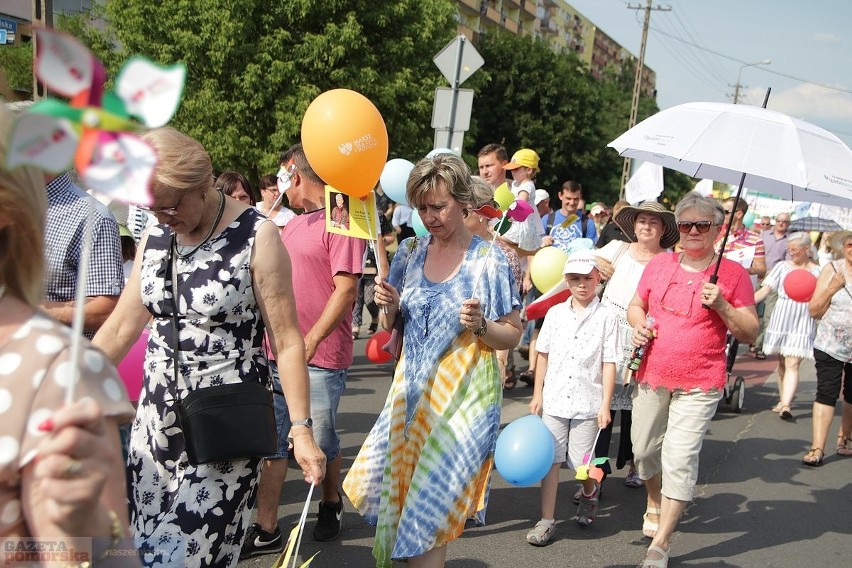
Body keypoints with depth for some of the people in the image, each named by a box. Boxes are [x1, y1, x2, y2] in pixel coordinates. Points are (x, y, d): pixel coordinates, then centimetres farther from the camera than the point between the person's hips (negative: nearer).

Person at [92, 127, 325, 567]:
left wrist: (301, 429, -12)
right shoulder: (154, 236, 6)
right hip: (156, 418, 6)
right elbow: (120, 329, 11)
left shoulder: (256, 237, -10)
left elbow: (286, 340, -9)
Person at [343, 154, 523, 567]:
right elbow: (390, 327, 12)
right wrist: (389, 307, -10)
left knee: (433, 501, -1)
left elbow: (512, 335, -5)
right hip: (412, 389, 5)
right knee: (392, 483, 10)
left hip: (463, 395, -5)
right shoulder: (410, 253, 4)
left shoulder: (489, 260, -9)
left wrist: (480, 326, -25)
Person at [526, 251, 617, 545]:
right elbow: (543, 355, 9)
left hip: (588, 403, -2)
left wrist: (605, 405, -8)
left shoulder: (606, 317, -3)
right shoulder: (555, 313, 4)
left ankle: (590, 493, 40)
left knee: (582, 463, 6)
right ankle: (547, 520, 12)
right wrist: (537, 394, 6)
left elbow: (609, 364, -4)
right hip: (553, 400, 2)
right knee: (550, 459, 3)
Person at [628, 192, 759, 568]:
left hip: (699, 385, -4)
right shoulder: (659, 264, 5)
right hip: (651, 376, 4)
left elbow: (750, 334, -3)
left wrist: (722, 306, -19)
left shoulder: (733, 274, -5)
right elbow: (635, 305, 17)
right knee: (644, 449, 15)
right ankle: (654, 505, 44)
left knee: (680, 458, -9)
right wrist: (639, 324, -5)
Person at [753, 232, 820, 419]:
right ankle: (782, 399, 24)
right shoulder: (782, 266, 7)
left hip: (803, 322, -3)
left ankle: (786, 406, -19)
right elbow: (765, 289, 2)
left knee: (792, 364, -12)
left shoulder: (817, 272, 3)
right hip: (781, 319, 3)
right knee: (781, 363, 11)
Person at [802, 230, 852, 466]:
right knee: (826, 394, -8)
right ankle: (817, 448, -9)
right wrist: (832, 289, -16)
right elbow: (814, 310, -3)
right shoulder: (832, 269, -2)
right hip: (830, 346, -2)